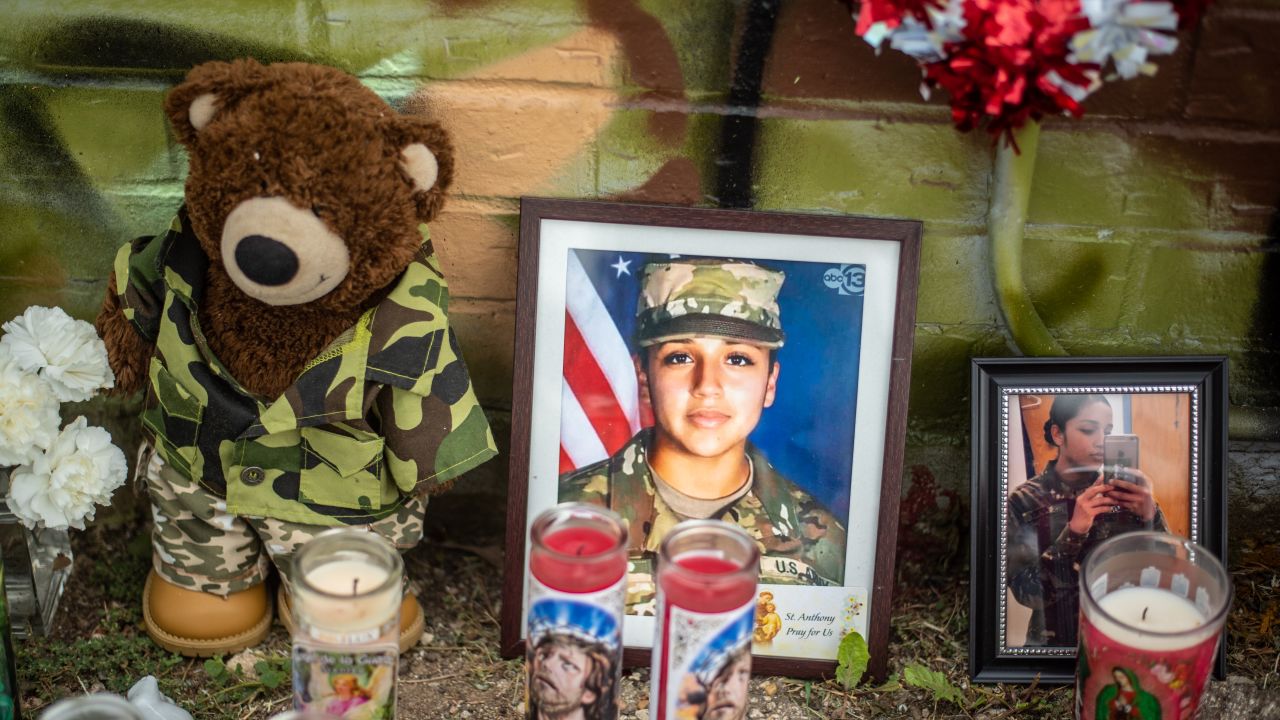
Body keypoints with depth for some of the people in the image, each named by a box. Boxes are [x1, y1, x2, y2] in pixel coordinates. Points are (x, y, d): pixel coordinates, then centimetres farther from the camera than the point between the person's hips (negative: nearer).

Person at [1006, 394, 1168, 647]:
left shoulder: (1122, 487, -2)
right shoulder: (1025, 501, -6)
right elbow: (1026, 591, -12)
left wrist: (1149, 516, -19)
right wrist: (1073, 531, -22)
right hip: (1059, 640, -2)